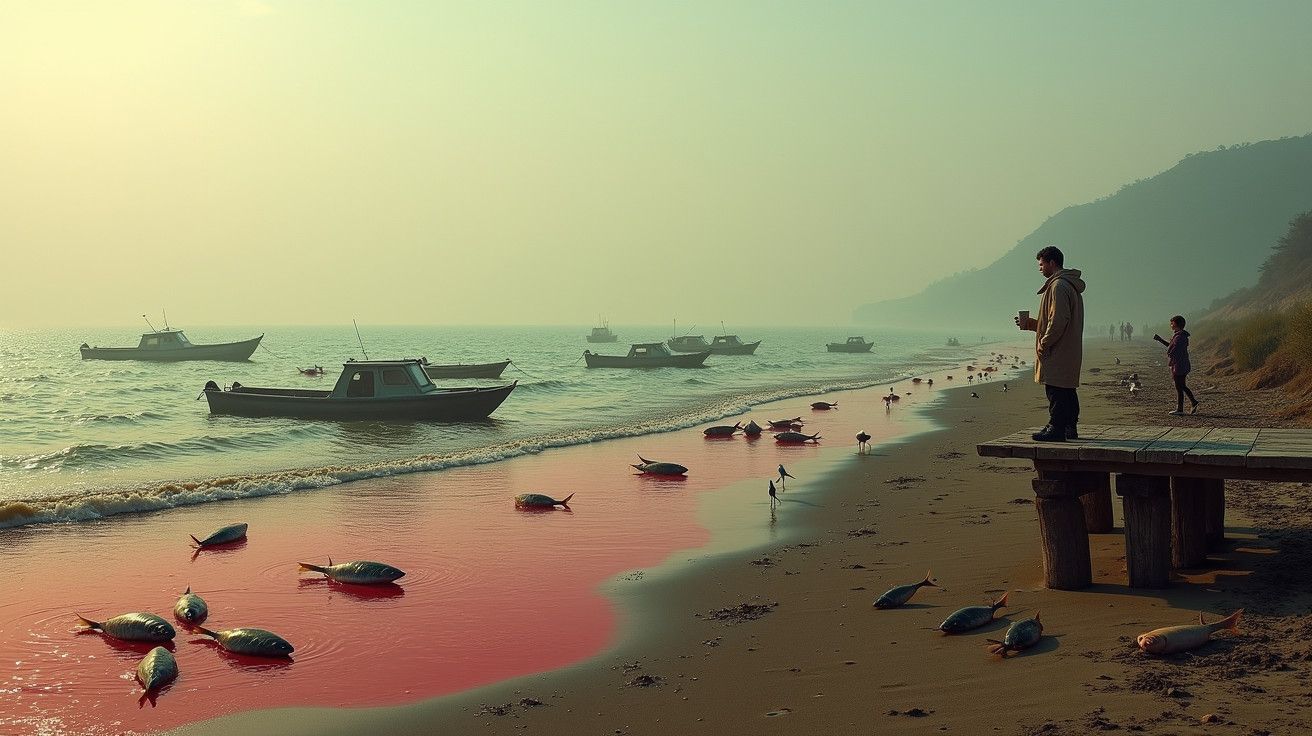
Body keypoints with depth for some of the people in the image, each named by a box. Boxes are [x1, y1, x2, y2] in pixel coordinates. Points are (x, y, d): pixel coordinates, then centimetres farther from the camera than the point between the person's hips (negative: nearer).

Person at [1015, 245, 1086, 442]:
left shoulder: (1059, 286, -14)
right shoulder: (1070, 285, 21)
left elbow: (1059, 320, -21)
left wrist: (1044, 344, -16)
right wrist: (1029, 324, 21)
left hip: (1058, 352, -11)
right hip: (1069, 351, 11)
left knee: (1055, 390, -9)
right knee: (1067, 391, 14)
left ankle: (1056, 429, -10)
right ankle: (1070, 428, 19)